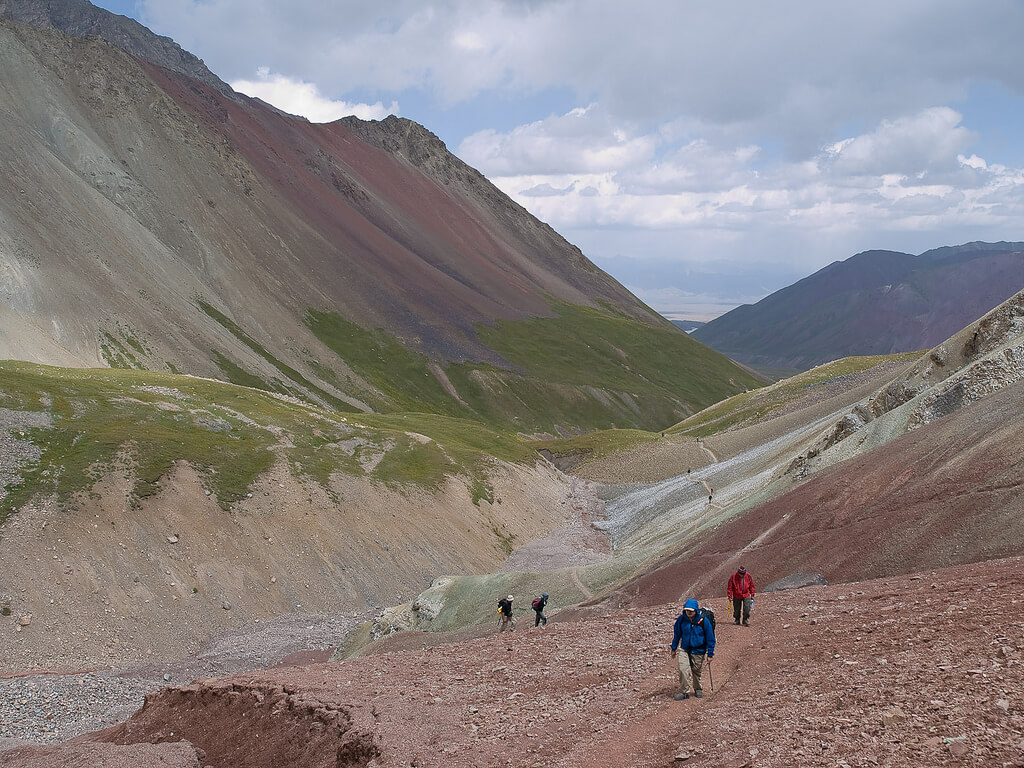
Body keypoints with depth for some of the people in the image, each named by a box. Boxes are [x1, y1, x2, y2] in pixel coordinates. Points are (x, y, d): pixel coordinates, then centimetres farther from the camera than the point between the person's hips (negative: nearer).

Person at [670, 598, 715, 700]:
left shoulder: (704, 621, -16)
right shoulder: (681, 619, -9)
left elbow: (710, 638, -6)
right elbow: (677, 634, 7)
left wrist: (710, 654, -4)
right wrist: (673, 648, 12)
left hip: (698, 651, -1)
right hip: (684, 649, 1)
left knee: (696, 672, 13)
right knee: (683, 670, -16)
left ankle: (698, 689, 38)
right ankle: (684, 692, -4)